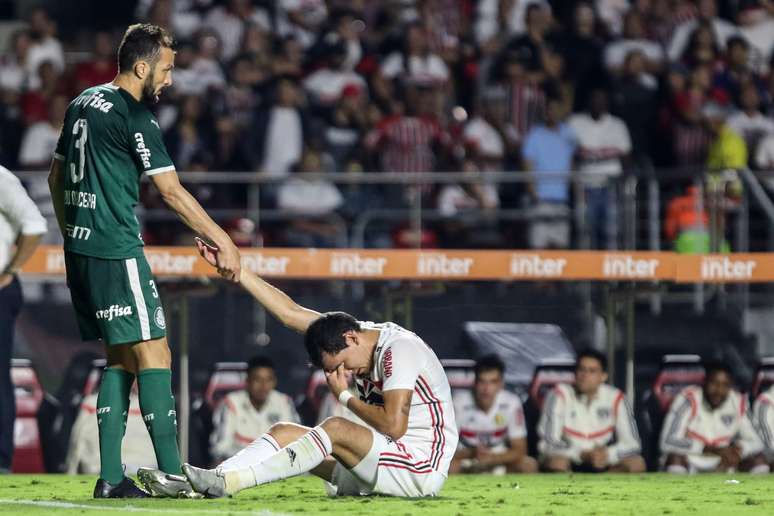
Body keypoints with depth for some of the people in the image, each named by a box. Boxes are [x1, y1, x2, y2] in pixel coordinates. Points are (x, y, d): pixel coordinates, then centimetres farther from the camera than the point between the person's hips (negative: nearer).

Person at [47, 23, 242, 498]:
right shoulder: (135, 116, -12)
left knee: (122, 358, 12)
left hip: (80, 248, 9)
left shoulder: (83, 104, 14)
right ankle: (173, 474, -11)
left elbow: (56, 178, 22)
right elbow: (171, 191, -13)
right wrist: (222, 241, -7)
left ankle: (111, 476, 8)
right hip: (116, 252, -9)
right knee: (154, 353, -8)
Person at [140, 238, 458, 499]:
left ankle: (227, 482, -34)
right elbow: (290, 313, 12)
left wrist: (345, 396, -8)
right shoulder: (355, 334, 10)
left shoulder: (399, 349, -15)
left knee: (336, 430, -29)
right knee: (284, 432, 1)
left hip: (421, 469, -9)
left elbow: (393, 425, -23)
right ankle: (203, 481, -19)